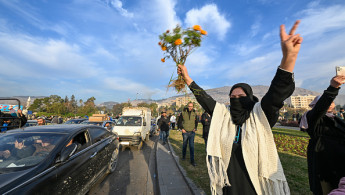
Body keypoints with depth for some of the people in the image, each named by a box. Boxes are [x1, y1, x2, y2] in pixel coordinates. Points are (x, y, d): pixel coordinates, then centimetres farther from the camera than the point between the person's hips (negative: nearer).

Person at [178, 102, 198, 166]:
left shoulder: (194, 114, 2)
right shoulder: (183, 113, -4)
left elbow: (196, 122, 15)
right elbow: (179, 121, 2)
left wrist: (195, 128, 2)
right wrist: (182, 128, -6)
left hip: (192, 132, 1)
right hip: (185, 132, 0)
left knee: (192, 146, 0)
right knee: (184, 145, 14)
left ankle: (192, 160, 9)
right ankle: (183, 156, 37)